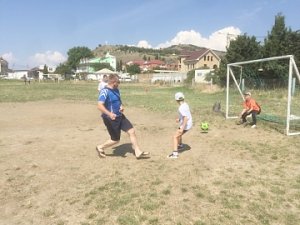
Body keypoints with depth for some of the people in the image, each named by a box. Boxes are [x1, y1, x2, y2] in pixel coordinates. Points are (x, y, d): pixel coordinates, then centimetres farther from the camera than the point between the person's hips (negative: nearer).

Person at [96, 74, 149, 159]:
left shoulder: (116, 90, 7)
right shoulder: (105, 91, -20)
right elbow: (100, 106, -30)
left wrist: (121, 107, 0)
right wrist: (109, 114, -44)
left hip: (120, 116, 8)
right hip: (111, 119, -8)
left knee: (132, 131, 3)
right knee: (115, 140, 3)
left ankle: (138, 152, 12)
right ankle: (100, 147, 29)